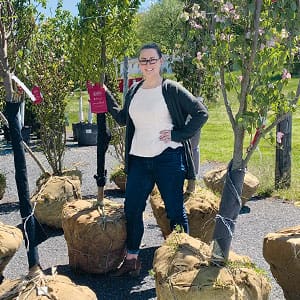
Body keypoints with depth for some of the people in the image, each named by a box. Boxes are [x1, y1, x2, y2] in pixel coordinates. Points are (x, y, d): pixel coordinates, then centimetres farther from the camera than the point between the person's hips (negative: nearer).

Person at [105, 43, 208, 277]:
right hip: (139, 160, 6)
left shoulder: (172, 89, -6)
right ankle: (132, 258, 23)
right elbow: (122, 119, 23)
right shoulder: (134, 91, 11)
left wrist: (177, 135, -12)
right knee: (131, 209, 8)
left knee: (175, 211, 3)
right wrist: (106, 97, 18)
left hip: (168, 159, -5)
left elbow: (201, 113, -7)